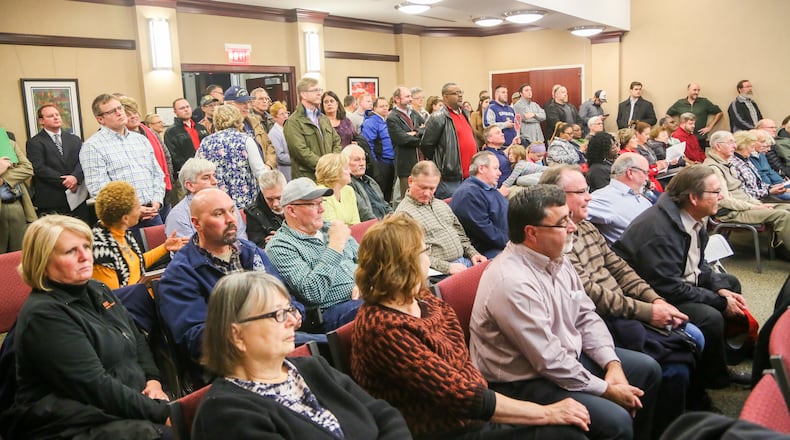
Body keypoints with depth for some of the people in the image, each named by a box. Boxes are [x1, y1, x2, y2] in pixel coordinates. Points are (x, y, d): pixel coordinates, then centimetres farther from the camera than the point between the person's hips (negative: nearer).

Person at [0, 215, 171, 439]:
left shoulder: (98, 290, 13)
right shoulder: (43, 314, -13)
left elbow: (137, 339, 20)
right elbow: (96, 387, -19)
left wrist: (153, 379, 1)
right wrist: (162, 412, -21)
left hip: (132, 407, 8)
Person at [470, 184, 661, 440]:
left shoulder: (556, 258, -1)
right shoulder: (512, 282, -30)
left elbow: (586, 317, 6)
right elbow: (550, 362, -27)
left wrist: (612, 364, -7)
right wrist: (607, 389, -16)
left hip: (568, 356, 9)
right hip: (523, 382, -9)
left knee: (648, 369, 14)